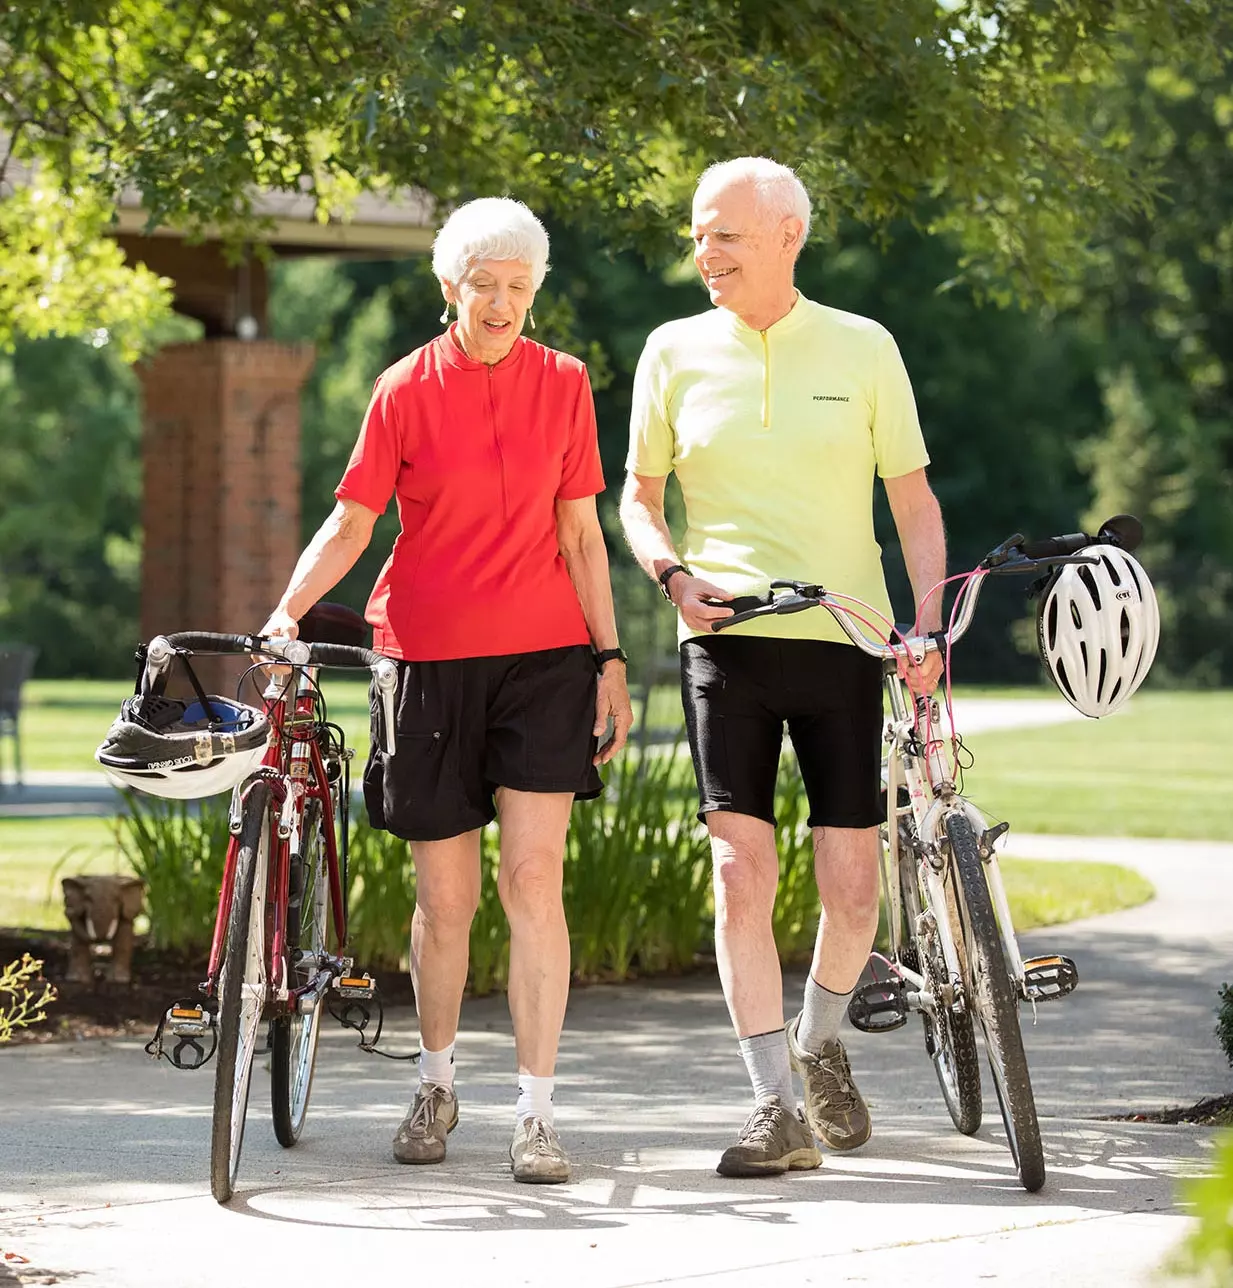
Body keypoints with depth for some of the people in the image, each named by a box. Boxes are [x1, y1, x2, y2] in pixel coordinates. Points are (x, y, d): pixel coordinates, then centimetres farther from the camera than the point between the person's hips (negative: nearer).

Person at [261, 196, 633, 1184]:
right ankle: (437, 1083, 27)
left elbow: (580, 533, 9)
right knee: (445, 896, 5)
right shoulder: (407, 389, 0)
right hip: (430, 658, 0)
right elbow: (353, 519, 0)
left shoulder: (563, 384, 5)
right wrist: (288, 610, -15)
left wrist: (612, 660, 6)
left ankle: (536, 1113, -7)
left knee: (534, 878, -10)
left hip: (543, 656, 0)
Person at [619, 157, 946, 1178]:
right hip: (726, 636, 0)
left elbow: (914, 497, 7)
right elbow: (638, 495, 14)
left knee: (851, 882, -2)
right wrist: (673, 574, -6)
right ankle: (776, 1105, -3)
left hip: (842, 637, 0)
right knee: (741, 870, -8)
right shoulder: (675, 351, 7)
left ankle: (820, 1045, 26)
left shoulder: (863, 348, 4)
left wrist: (929, 620, -6)